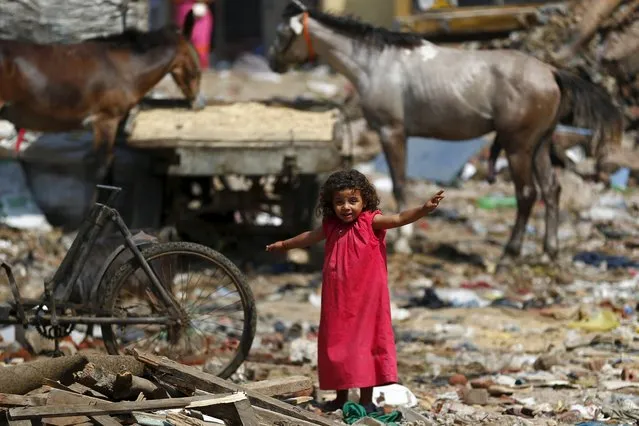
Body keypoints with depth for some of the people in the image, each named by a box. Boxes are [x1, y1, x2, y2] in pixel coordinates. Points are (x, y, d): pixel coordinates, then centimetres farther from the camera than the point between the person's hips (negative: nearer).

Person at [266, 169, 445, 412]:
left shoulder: (370, 222, -9)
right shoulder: (331, 227, 7)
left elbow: (399, 219, -23)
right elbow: (310, 237, 27)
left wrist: (424, 209, -40)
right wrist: (284, 245, 44)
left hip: (366, 299, -5)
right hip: (337, 300, 6)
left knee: (364, 343, -2)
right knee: (337, 344, 11)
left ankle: (366, 399, 4)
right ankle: (341, 396, 24)